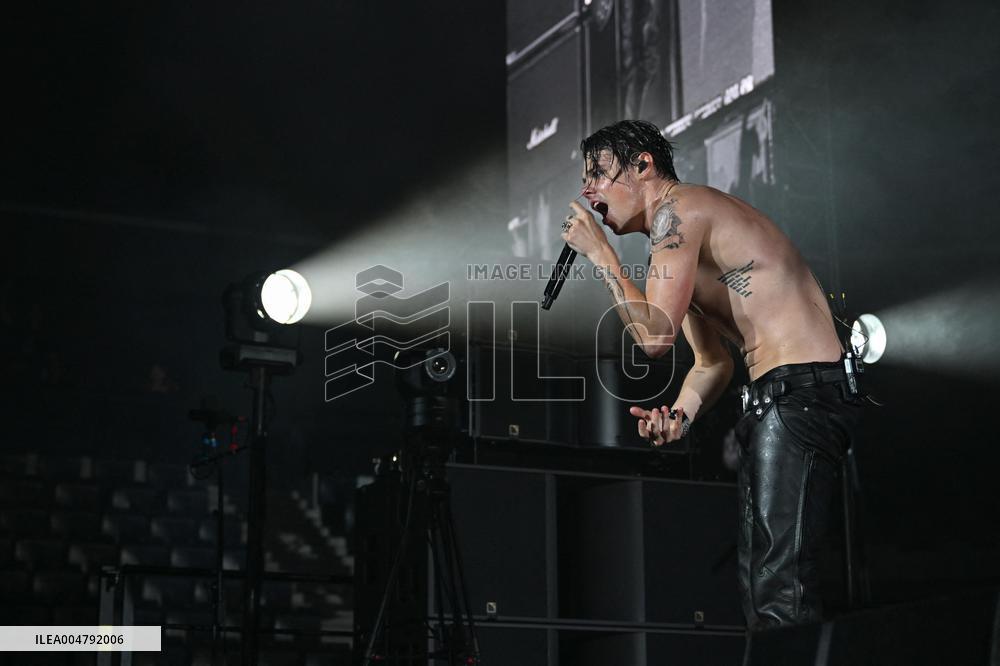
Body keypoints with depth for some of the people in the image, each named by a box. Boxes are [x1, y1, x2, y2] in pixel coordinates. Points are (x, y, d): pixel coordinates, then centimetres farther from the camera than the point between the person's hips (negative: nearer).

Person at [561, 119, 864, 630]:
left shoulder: (677, 208, -8)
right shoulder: (674, 249, 23)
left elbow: (654, 336, -15)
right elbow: (713, 362, 23)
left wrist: (598, 251, -4)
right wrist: (680, 415, 3)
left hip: (801, 392, -11)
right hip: (776, 398, 11)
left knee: (778, 583, -16)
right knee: (760, 574, 14)